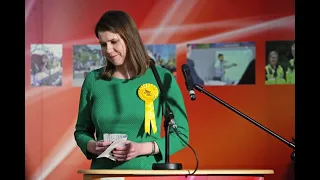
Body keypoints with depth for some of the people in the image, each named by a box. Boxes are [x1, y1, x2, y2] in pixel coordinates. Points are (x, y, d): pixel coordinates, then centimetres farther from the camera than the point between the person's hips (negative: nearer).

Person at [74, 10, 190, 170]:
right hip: (104, 172, 2)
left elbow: (181, 134, 3)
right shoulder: (93, 80, 8)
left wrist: (142, 148, -10)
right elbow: (81, 131, 16)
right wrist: (92, 146, -4)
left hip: (147, 172, -2)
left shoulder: (162, 78, 2)